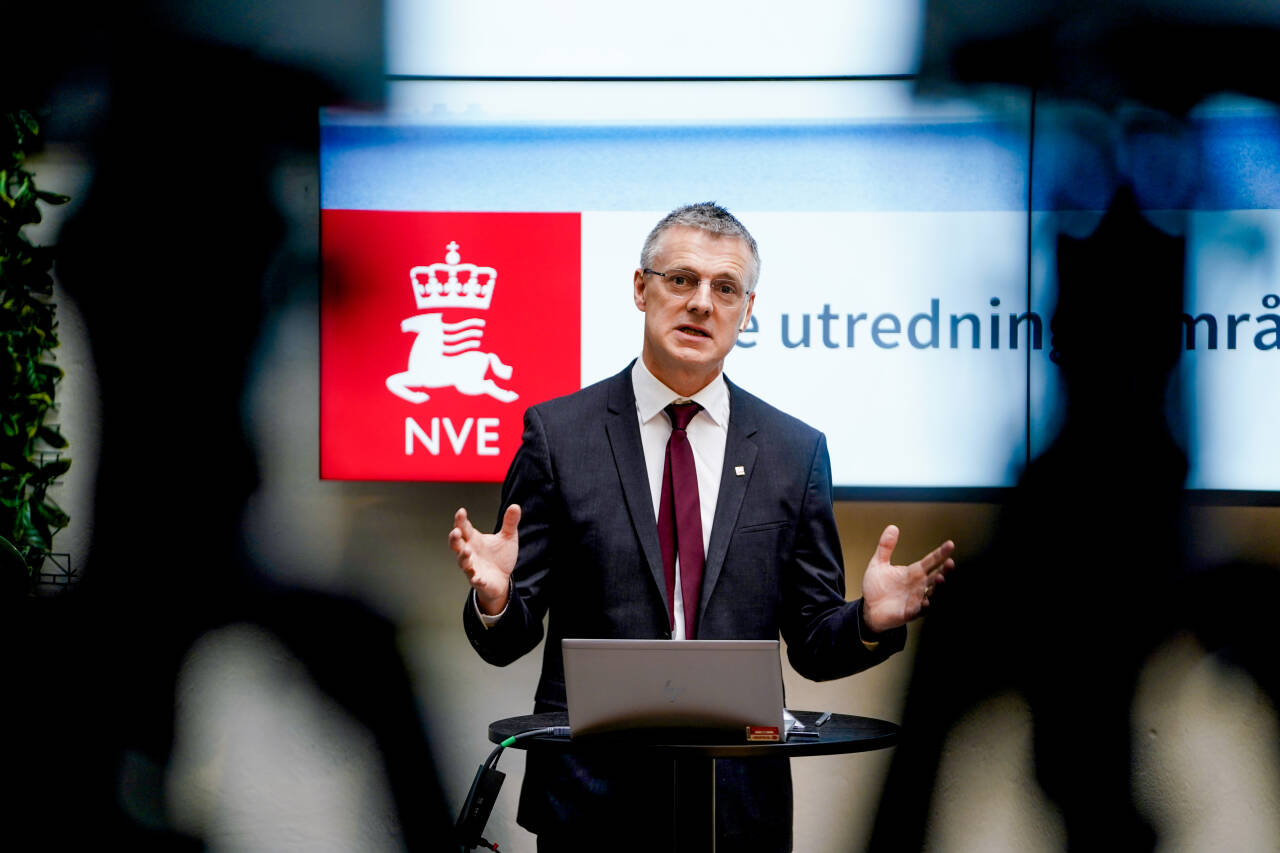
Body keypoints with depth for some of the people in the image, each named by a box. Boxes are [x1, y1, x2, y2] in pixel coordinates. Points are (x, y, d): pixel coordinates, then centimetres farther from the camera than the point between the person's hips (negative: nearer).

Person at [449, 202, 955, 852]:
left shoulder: (797, 451, 6)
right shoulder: (558, 432, 0)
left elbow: (813, 648, 7)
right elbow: (507, 641, -1)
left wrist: (871, 622, -13)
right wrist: (494, 598, -22)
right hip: (589, 798, -1)